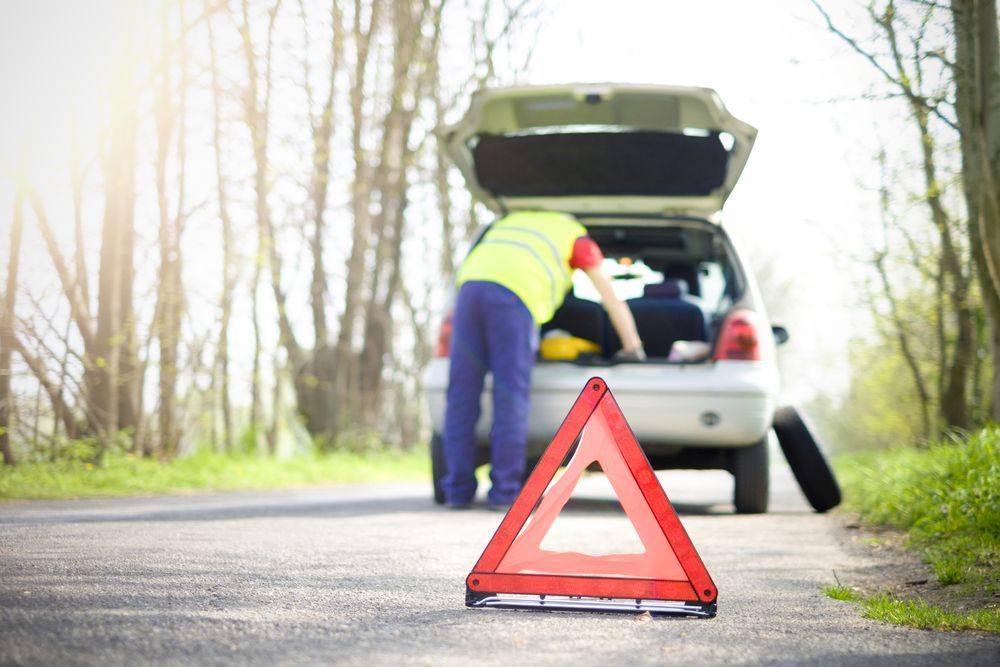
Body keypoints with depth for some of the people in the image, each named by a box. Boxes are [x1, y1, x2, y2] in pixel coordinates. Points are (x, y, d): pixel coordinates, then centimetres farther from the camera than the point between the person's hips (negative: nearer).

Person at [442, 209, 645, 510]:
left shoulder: (509, 222, 40)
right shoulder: (576, 236, 27)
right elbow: (613, 301, 27)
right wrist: (633, 348, 37)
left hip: (470, 284, 4)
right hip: (514, 296, -4)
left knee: (463, 395, 6)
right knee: (510, 398, 1)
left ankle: (458, 490, 6)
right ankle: (504, 491, 1)